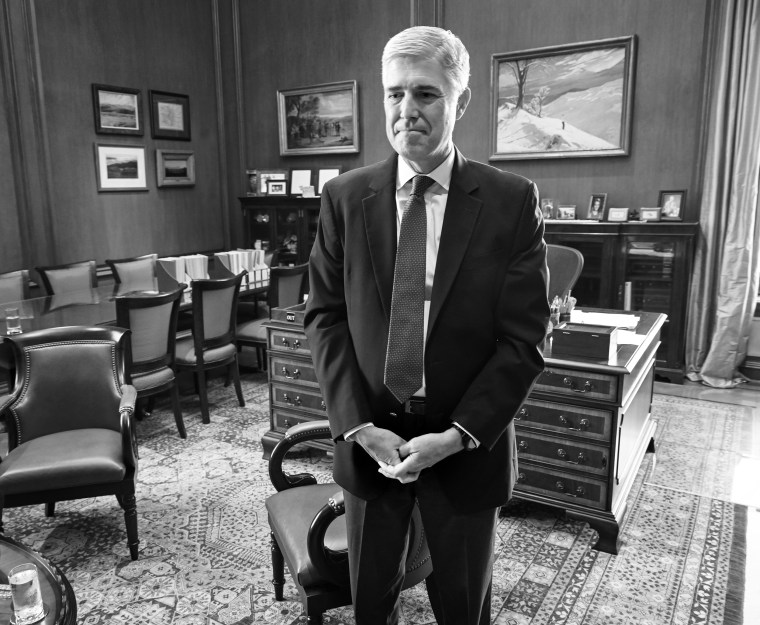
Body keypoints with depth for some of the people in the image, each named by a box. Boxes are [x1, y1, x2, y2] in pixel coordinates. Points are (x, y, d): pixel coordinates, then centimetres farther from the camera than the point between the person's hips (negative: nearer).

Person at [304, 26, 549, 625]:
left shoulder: (512, 201, -8)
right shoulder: (344, 197, -2)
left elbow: (524, 339, -9)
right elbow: (325, 317, -2)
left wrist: (456, 436, -16)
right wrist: (359, 424, -12)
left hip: (468, 445, -1)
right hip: (367, 437, 2)